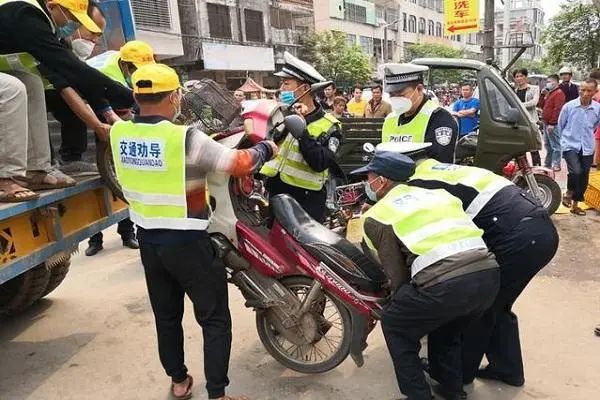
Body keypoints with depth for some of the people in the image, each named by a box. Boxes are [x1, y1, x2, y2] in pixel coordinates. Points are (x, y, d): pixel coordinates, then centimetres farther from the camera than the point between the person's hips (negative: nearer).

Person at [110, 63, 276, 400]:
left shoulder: (119, 133, -4)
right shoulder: (185, 138, -22)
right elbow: (239, 163, -19)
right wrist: (265, 149, 1)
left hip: (148, 239, 7)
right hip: (187, 242, -6)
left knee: (166, 315, 22)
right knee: (215, 320, 9)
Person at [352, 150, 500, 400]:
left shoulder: (376, 215, 9)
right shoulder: (438, 194, 26)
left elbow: (396, 273, 8)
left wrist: (402, 301, 28)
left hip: (444, 283, -6)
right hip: (488, 275, 7)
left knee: (395, 326, 21)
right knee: (446, 324, 35)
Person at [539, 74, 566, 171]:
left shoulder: (559, 93, -10)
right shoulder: (549, 93, 20)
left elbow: (557, 109, -18)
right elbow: (542, 106, 20)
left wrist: (552, 123, -22)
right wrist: (544, 95, 8)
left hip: (552, 124, -10)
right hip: (546, 123, 10)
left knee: (555, 145, -7)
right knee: (548, 145, 15)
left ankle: (556, 165, -5)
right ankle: (547, 163, 22)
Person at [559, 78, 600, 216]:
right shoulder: (569, 106, -10)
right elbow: (560, 126, 4)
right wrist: (560, 141, 12)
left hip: (587, 148, 4)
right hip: (570, 145, -3)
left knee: (584, 177, 8)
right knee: (576, 172, -24)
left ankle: (575, 205, 26)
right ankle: (568, 193, 6)